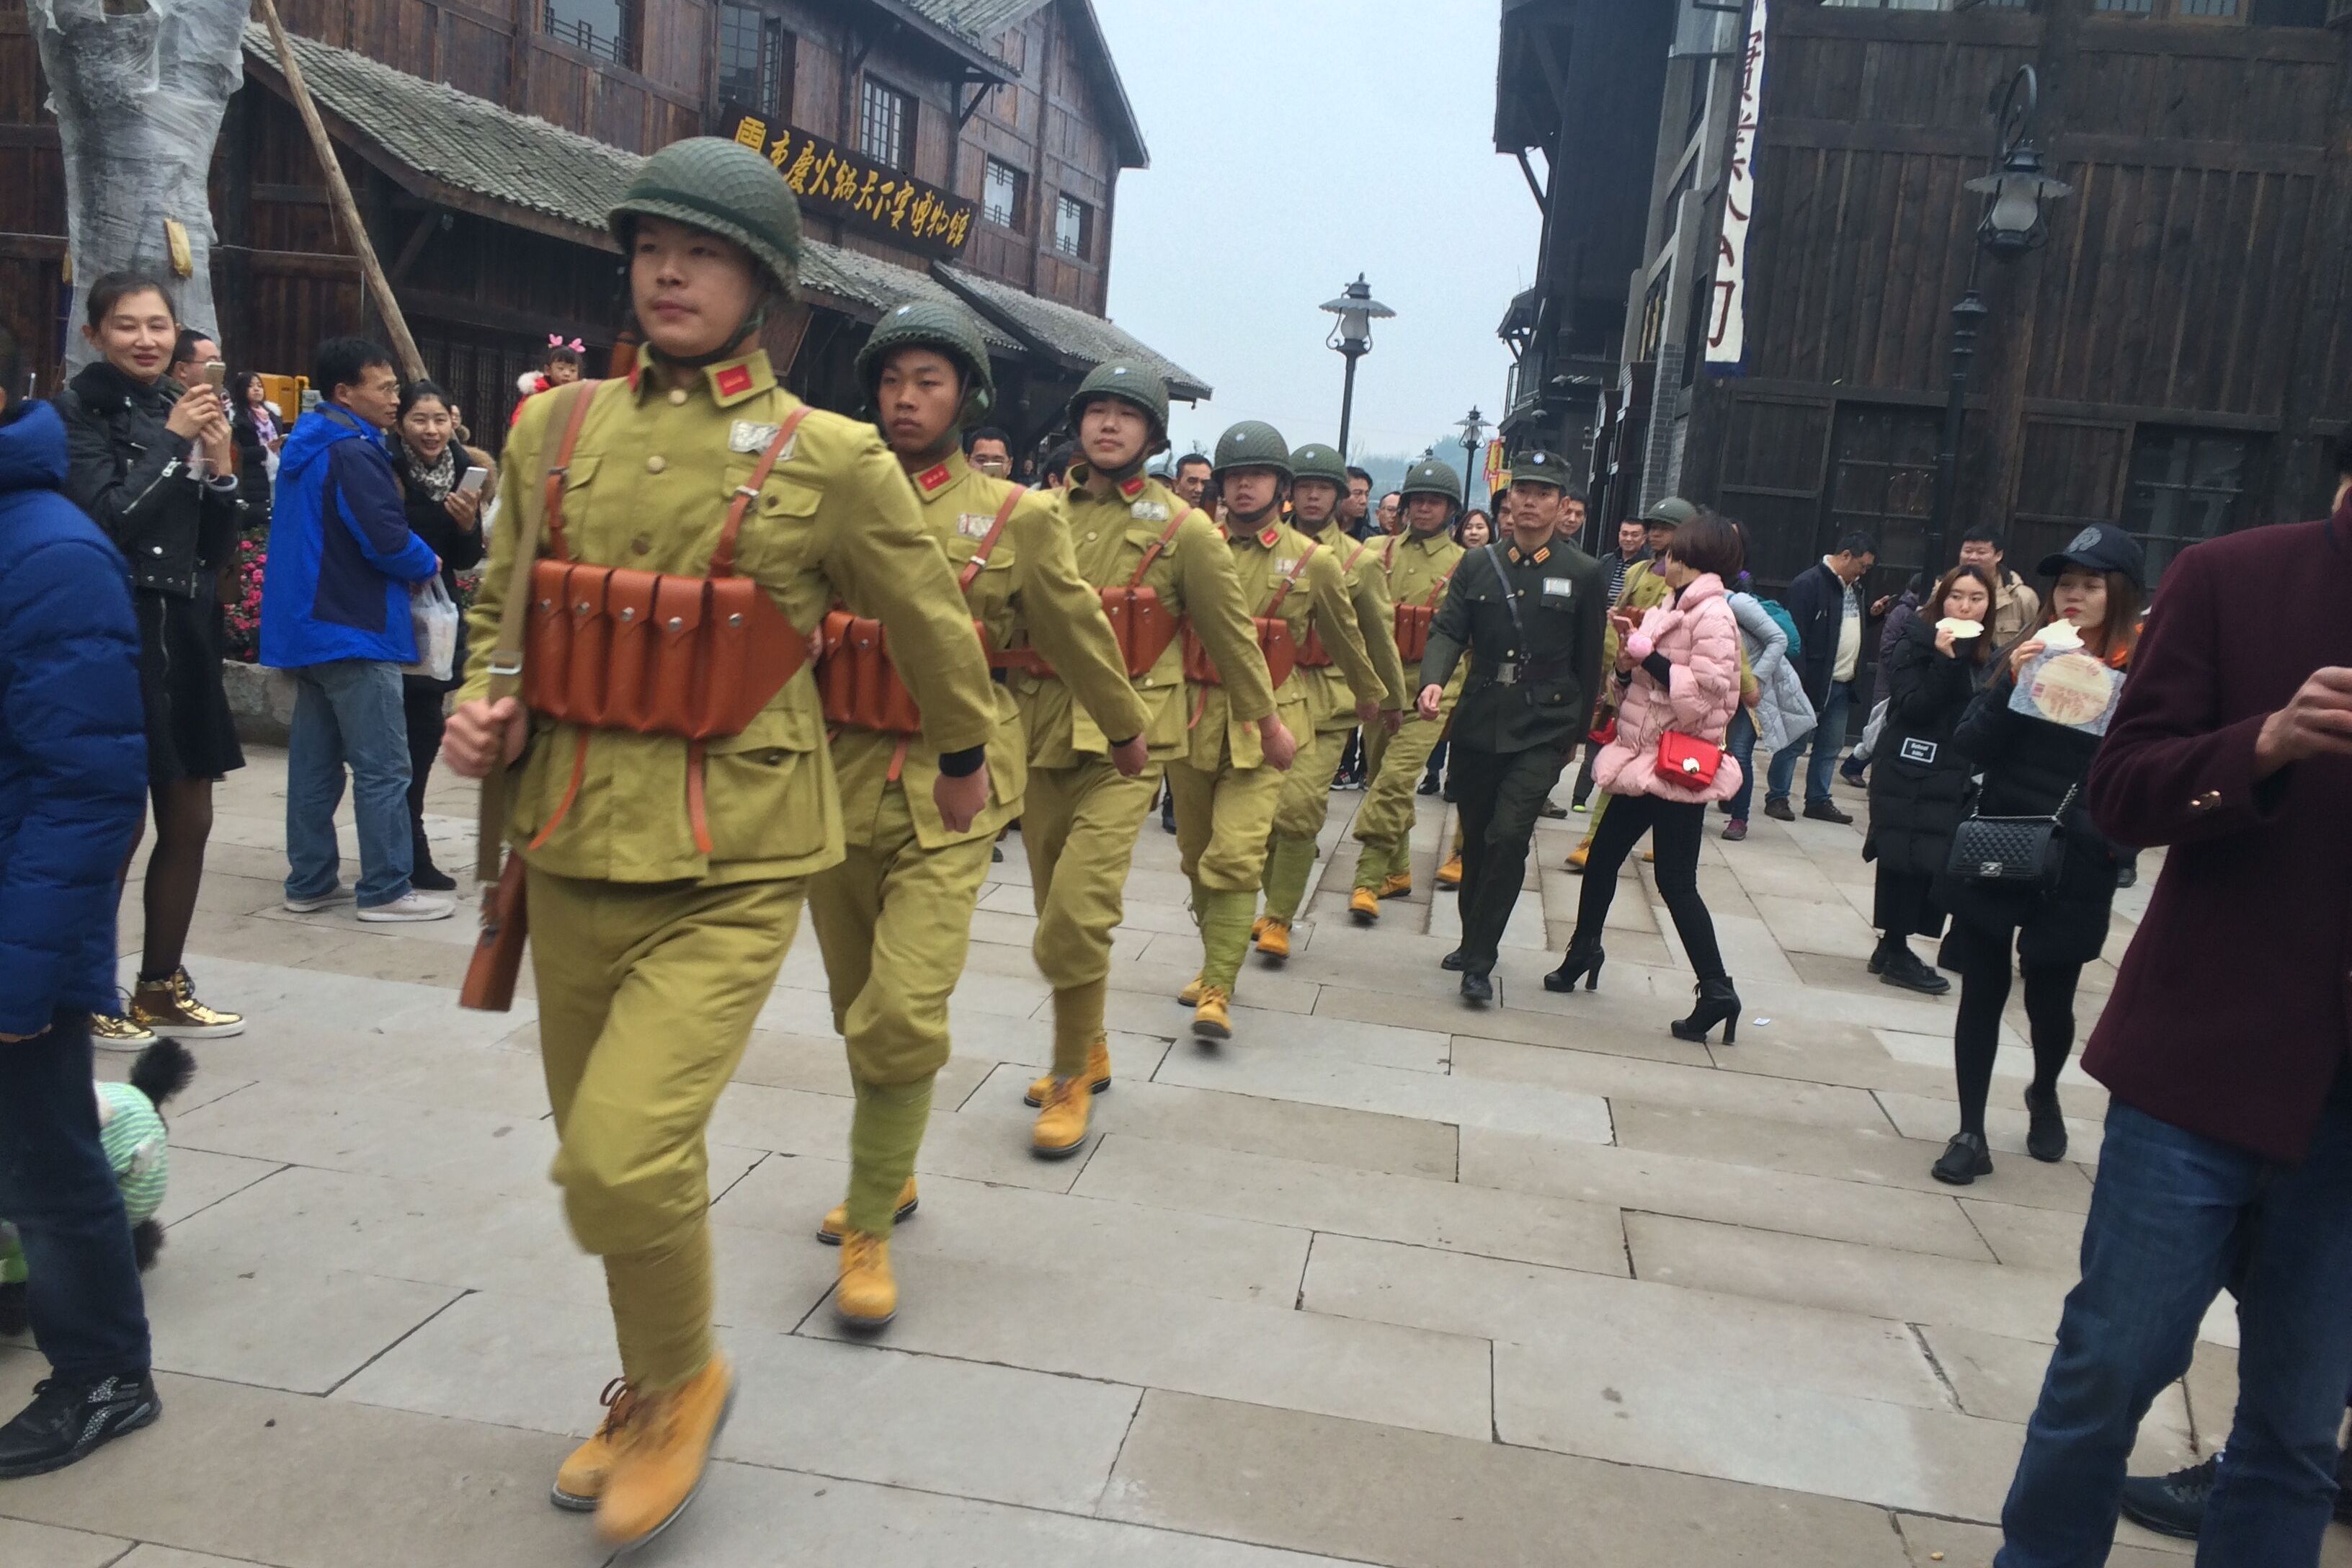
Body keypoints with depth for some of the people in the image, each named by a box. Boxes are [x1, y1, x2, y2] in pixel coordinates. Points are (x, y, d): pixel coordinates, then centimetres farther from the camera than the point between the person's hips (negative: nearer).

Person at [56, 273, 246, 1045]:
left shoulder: (181, 407, 12)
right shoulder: (77, 410, -6)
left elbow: (218, 548, 11)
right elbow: (104, 519, -17)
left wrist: (220, 465, -4)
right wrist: (173, 443, -14)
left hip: (185, 633, 7)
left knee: (189, 821, 10)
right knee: (117, 826, -2)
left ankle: (162, 988, 23)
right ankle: (88, 995, 13)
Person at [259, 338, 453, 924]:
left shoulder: (308, 447, 16)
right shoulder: (353, 451, -15)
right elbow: (388, 541, -22)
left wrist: (413, 555, 12)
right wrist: (429, 563, -2)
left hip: (309, 625, 10)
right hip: (355, 631, -10)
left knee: (314, 761, 12)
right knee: (383, 767, -6)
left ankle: (310, 881, 18)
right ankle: (386, 890, -3)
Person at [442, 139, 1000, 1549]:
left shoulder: (834, 460, -5)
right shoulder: (555, 430, 6)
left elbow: (936, 626, 8)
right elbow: (501, 605, 19)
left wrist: (966, 761, 21)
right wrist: (489, 708, -1)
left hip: (731, 873, -5)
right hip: (572, 852, 5)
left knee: (625, 1153, -17)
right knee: (598, 1160, 16)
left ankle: (689, 1376, 14)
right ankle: (650, 1397, 40)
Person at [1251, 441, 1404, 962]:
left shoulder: (1360, 560, 1)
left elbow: (1380, 637, 10)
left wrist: (1393, 699, 18)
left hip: (1327, 700, -2)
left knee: (1299, 807, -12)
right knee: (1263, 806, 6)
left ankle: (1279, 919, 0)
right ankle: (1276, 905, 25)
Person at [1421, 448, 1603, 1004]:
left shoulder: (1584, 574, -1)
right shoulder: (1478, 564, 5)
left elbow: (1588, 662, 4)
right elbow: (1448, 631, -2)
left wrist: (1576, 732, 6)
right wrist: (1433, 681, -22)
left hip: (1542, 732, -3)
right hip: (1478, 724, 3)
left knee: (1509, 836, -16)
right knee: (1475, 839, 13)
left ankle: (1480, 961, -5)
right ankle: (1473, 940, 34)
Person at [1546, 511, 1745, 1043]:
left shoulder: (1713, 616, -13)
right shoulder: (1667, 611, 13)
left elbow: (1703, 696, -22)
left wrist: (1645, 654, -17)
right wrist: (1628, 660, -5)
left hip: (1679, 770, -9)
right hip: (1642, 760, 9)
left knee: (1676, 882, -7)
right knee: (1602, 856, 16)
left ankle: (1716, 991, 1)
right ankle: (1584, 950, 34)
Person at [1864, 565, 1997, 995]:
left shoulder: (1987, 656, 11)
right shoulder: (1916, 645, -6)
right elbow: (1912, 707, -17)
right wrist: (1945, 660, -21)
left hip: (1955, 780, 6)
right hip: (1910, 777, -6)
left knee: (1930, 866, 8)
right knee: (1907, 862, -5)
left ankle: (1893, 948, 19)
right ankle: (1895, 953, 5)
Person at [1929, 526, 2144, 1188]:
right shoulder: (2027, 654, 4)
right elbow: (1970, 746, -2)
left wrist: (2108, 836, -19)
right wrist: (2011, 685, -15)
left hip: (2074, 868, -2)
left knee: (2049, 999, 11)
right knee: (1982, 992, 6)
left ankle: (2044, 1097, 42)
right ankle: (1971, 1132, 17)